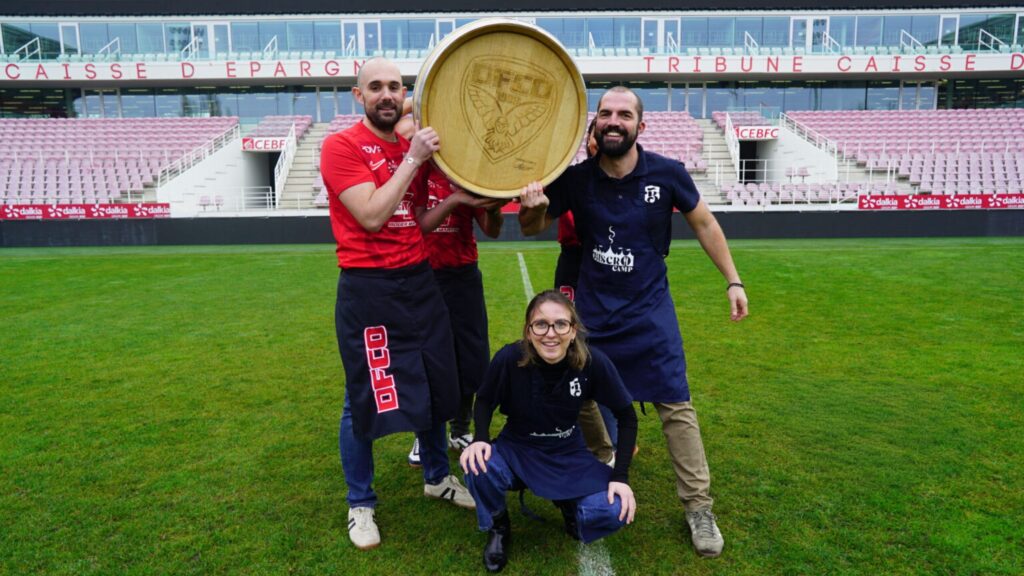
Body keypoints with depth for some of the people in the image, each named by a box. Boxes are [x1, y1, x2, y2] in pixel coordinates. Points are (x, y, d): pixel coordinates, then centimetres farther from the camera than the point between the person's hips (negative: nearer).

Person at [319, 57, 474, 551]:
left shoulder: (415, 146, 10)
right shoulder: (341, 146, -9)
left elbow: (420, 219, 11)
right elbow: (371, 216, -21)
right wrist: (412, 159, -19)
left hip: (419, 281, 7)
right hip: (367, 289, -6)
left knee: (435, 386, 15)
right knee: (363, 399, 5)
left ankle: (437, 478, 38)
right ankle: (360, 505, 25)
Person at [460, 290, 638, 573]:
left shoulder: (593, 362, -23)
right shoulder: (509, 358, -25)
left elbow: (626, 416, -8)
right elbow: (484, 401, -4)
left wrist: (621, 476, -14)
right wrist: (480, 439, -23)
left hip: (568, 455, 1)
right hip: (517, 450, 0)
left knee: (614, 511, -23)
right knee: (478, 467, -32)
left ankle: (569, 506, 14)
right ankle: (498, 528, 2)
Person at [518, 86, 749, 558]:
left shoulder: (666, 174, -11)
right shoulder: (575, 177, -9)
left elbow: (704, 224, 4)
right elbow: (534, 228, 1)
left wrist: (732, 280, 3)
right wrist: (531, 207, -23)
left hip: (650, 308, -1)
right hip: (593, 309, 2)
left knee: (675, 405, -1)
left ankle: (698, 506, 15)